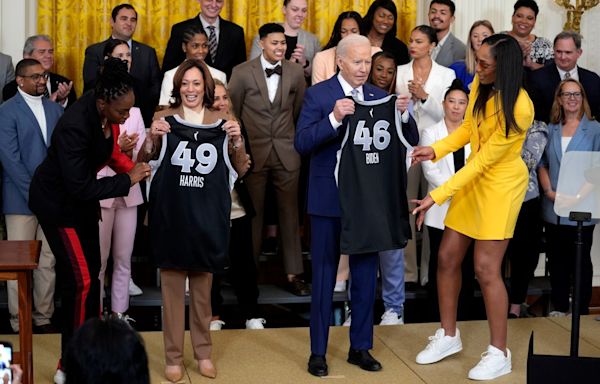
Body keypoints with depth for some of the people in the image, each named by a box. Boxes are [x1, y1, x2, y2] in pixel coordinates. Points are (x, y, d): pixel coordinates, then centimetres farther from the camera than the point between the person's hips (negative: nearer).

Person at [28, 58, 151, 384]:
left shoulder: (106, 112, -13)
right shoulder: (74, 125, -35)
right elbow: (80, 187, -33)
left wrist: (132, 168, -11)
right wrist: (127, 179, -27)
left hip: (81, 197, 8)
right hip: (57, 201, -8)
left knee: (92, 271, 14)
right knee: (80, 280, -8)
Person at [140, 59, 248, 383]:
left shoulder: (222, 123, 3)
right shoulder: (165, 119, 0)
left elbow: (241, 169, 6)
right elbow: (142, 161, 3)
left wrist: (238, 141, -13)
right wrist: (152, 137, -16)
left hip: (207, 215, 1)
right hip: (171, 213, -1)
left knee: (202, 287, 13)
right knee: (172, 286, 5)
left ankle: (203, 352, 26)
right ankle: (173, 356, 14)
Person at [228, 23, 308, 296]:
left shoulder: (295, 72, 2)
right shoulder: (242, 73, -4)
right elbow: (231, 112, 4)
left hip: (286, 153, 2)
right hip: (253, 153, -1)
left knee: (289, 213, 4)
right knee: (253, 214, 5)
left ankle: (293, 274, 9)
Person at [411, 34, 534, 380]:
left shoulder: (518, 109, -27)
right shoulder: (480, 86, -6)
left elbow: (483, 161, -24)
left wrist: (437, 196, -22)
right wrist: (436, 150, -3)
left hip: (501, 185, -7)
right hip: (473, 180, 7)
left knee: (486, 268, -5)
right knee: (447, 258, 8)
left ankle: (499, 353, 10)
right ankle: (449, 336, 26)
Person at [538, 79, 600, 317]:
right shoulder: (550, 130, 11)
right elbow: (542, 164, 11)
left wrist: (579, 196, -15)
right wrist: (549, 191, -5)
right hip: (553, 208, 4)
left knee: (581, 259, 5)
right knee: (557, 259, 10)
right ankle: (559, 307, 20)